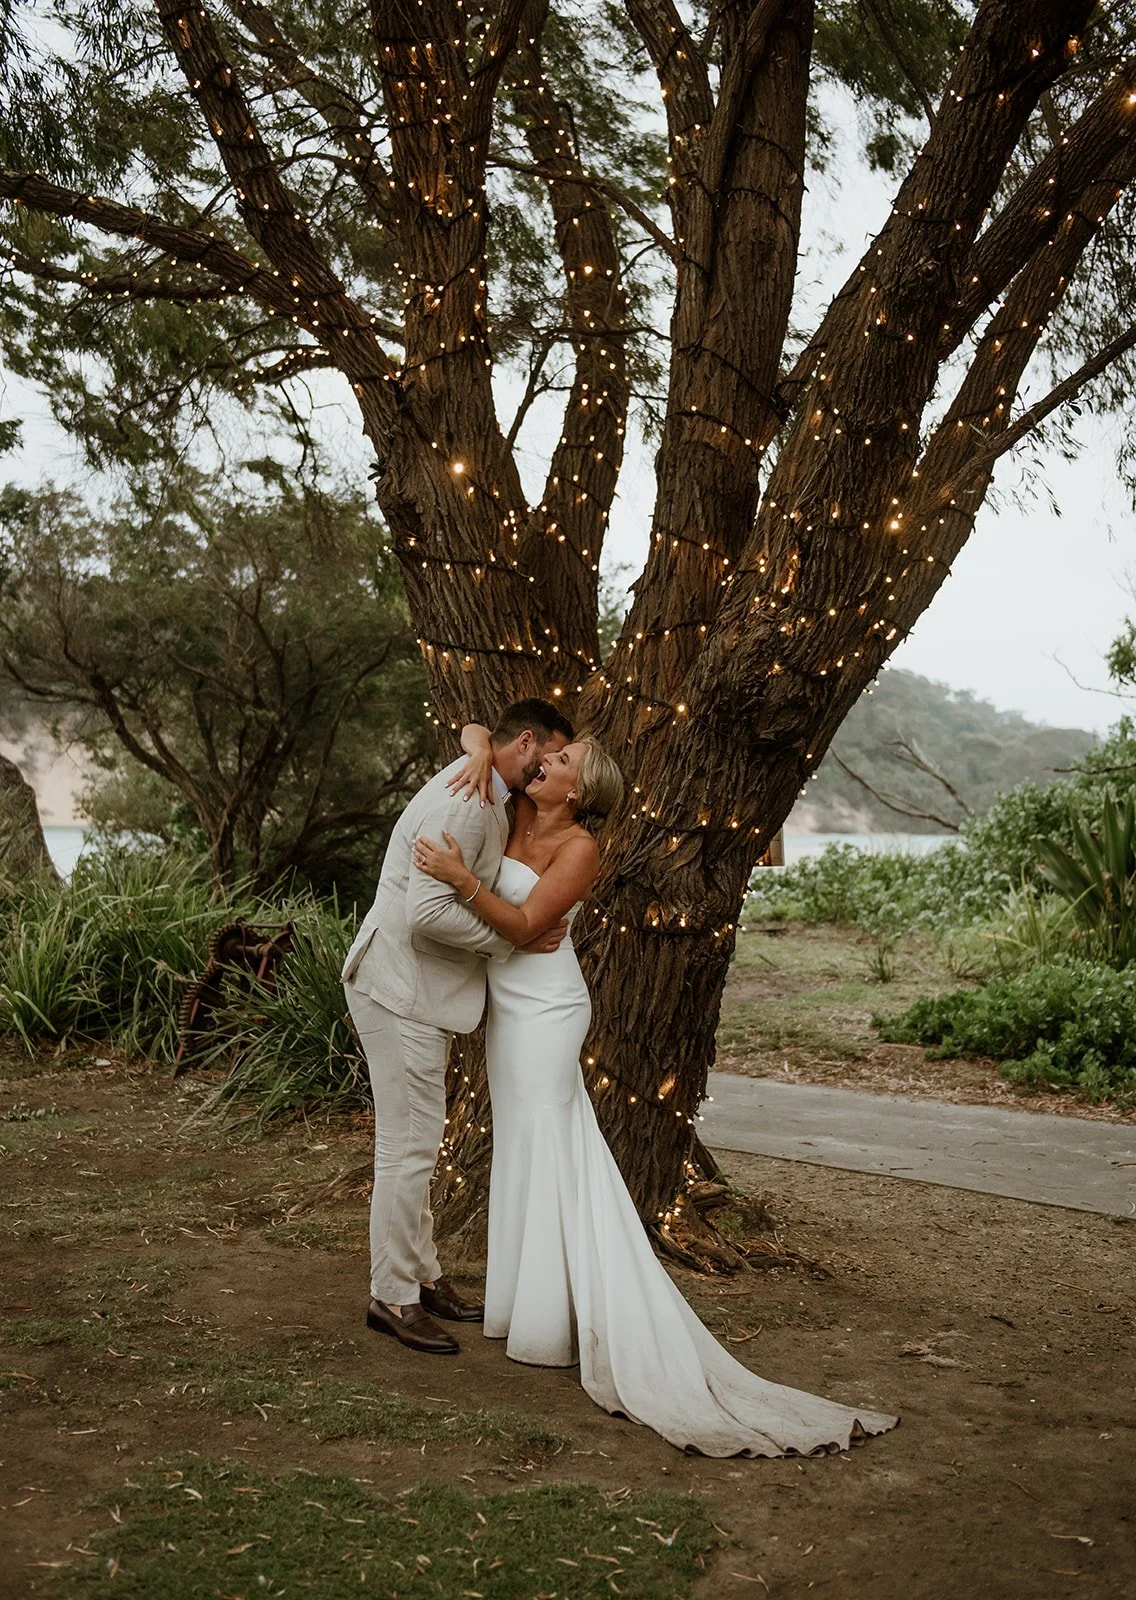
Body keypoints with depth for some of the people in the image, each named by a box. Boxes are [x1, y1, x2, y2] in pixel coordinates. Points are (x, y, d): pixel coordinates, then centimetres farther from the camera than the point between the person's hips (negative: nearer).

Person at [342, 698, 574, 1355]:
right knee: (409, 1145, -3)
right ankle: (393, 1296, 8)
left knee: (417, 1143, 18)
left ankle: (423, 1276, 30)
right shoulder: (461, 805, -21)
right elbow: (428, 912, -28)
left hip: (421, 990, 11)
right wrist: (511, 937, -19)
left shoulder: (490, 802, 13)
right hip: (400, 989, -11)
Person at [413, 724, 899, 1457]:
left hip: (544, 1009, -8)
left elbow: (523, 925, -23)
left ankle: (549, 1321, 2)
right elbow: (474, 728, 8)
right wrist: (481, 751, -14)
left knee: (543, 1152, -4)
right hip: (510, 1005, 8)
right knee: (527, 1149, 14)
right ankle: (529, 1304, 25)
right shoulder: (517, 812, 2)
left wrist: (460, 877, -32)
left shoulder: (579, 846, -16)